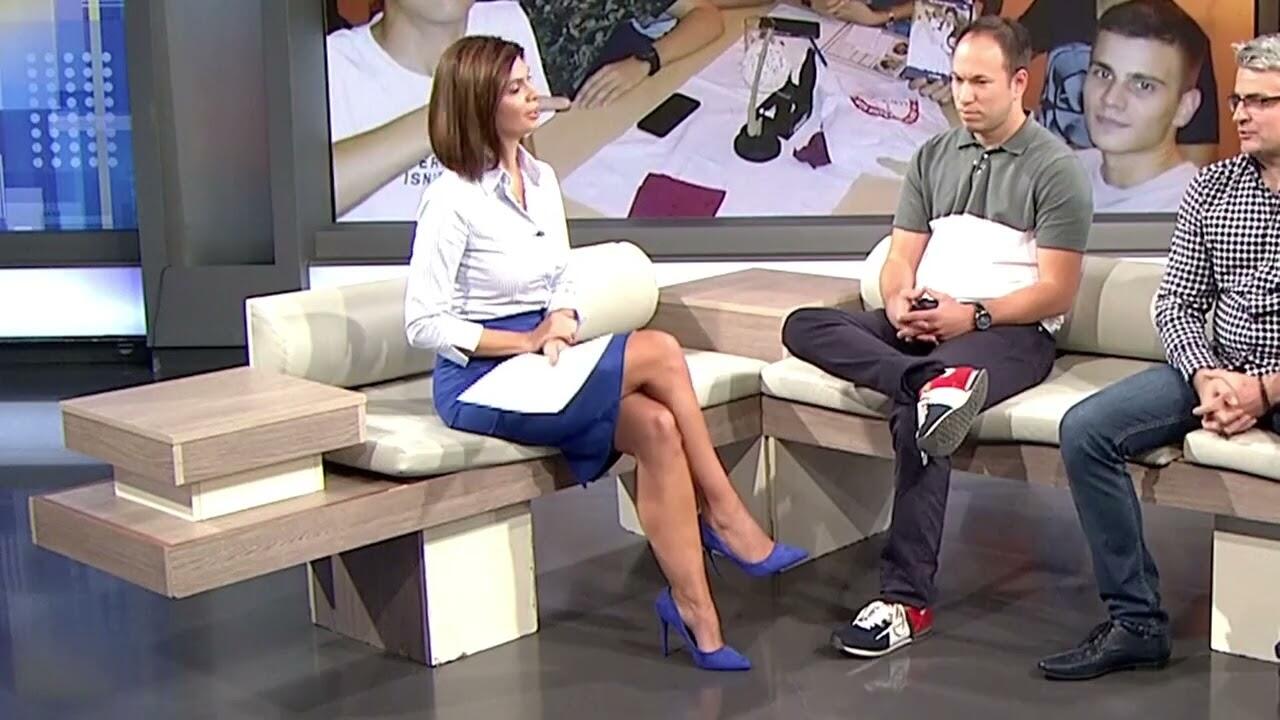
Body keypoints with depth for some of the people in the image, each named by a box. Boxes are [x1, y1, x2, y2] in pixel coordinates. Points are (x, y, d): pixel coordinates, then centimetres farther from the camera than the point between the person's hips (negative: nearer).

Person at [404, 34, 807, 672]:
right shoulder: (453, 200, -13)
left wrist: (560, 324, -7)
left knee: (656, 428, -21)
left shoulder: (541, 179, 9)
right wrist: (525, 342, -18)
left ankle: (695, 612, -19)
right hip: (481, 380, -7)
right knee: (659, 353, -22)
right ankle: (726, 518, -8)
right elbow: (422, 324, -14)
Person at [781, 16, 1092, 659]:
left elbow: (1057, 292, -5)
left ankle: (907, 598, -31)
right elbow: (901, 259, 15)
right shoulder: (933, 156, 20)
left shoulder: (1056, 169, 2)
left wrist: (972, 315, -17)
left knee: (912, 413, -34)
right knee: (803, 326, -18)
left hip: (1010, 332, -6)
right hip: (922, 324, 6)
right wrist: (900, 305, -9)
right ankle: (932, 381, -42)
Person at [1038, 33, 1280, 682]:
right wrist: (1207, 376, -11)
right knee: (1085, 429, -14)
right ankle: (1137, 621, -9)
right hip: (1219, 368, 5)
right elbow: (1176, 303, 8)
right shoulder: (1211, 188, 10)